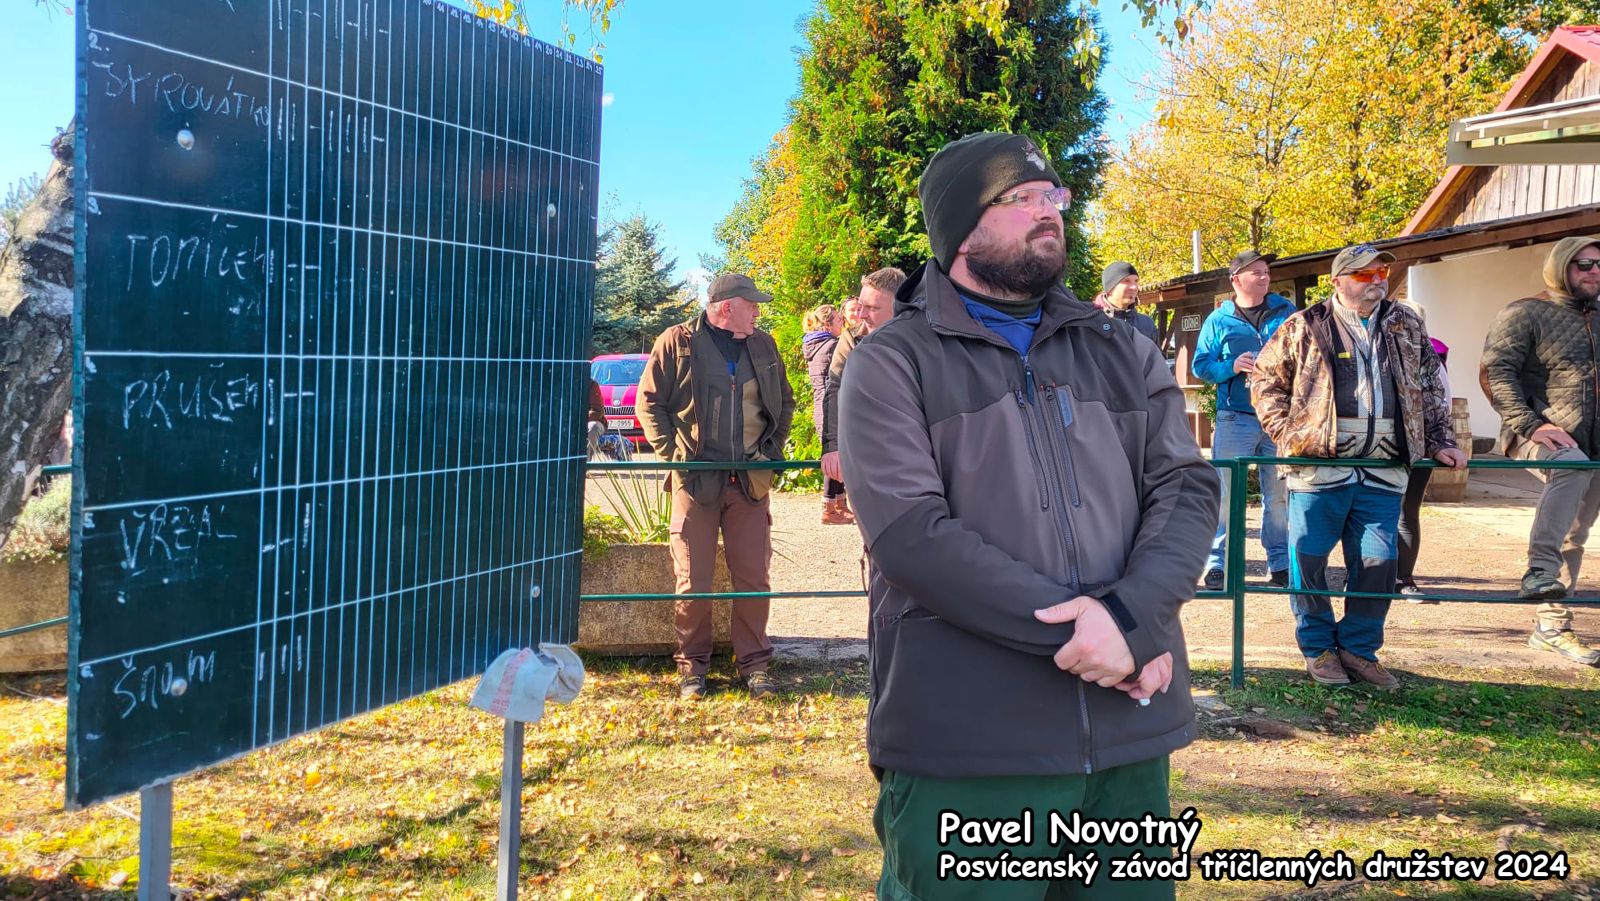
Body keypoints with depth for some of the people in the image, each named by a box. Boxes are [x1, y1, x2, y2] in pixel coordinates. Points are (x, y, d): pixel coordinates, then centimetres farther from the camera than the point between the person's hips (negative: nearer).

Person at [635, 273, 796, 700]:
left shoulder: (763, 346, 10)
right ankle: (692, 665, 16)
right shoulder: (677, 342, -2)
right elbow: (649, 401, 2)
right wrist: (671, 453, -5)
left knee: (754, 578, 5)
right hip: (696, 480, -3)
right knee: (693, 581, 2)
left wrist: (772, 449, 12)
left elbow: (785, 403, 22)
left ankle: (754, 662, 18)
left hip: (750, 481, 3)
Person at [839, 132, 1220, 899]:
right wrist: (1077, 630, -17)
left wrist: (1131, 618, -16)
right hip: (965, 744, -4)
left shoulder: (1122, 351, 15)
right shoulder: (893, 363, 0)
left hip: (1129, 728, 5)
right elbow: (912, 534, -13)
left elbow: (1188, 488, 3)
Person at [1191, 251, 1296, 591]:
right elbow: (1201, 366, 4)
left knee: (1280, 495, 7)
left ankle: (1280, 565, 16)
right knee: (1226, 492, -5)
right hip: (1235, 419, -2)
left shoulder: (1286, 312, 11)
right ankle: (1216, 564, 1)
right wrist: (1232, 367, -13)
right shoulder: (1219, 320, 6)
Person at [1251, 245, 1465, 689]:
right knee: (1309, 559, 0)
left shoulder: (1406, 326, 13)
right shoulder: (1305, 328, 1)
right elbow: (1265, 380, 5)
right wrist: (1286, 433, -5)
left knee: (1378, 562, 4)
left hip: (1382, 471, 3)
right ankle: (1318, 648, 17)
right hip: (1319, 465, -3)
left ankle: (1358, 648, 19)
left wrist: (1439, 441, 10)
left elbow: (1431, 386, 18)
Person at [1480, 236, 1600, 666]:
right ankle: (1540, 569, -34)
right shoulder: (1525, 313, -5)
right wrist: (1529, 424, -21)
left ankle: (1551, 626, 19)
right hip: (1540, 436, -7)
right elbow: (1494, 371, -12)